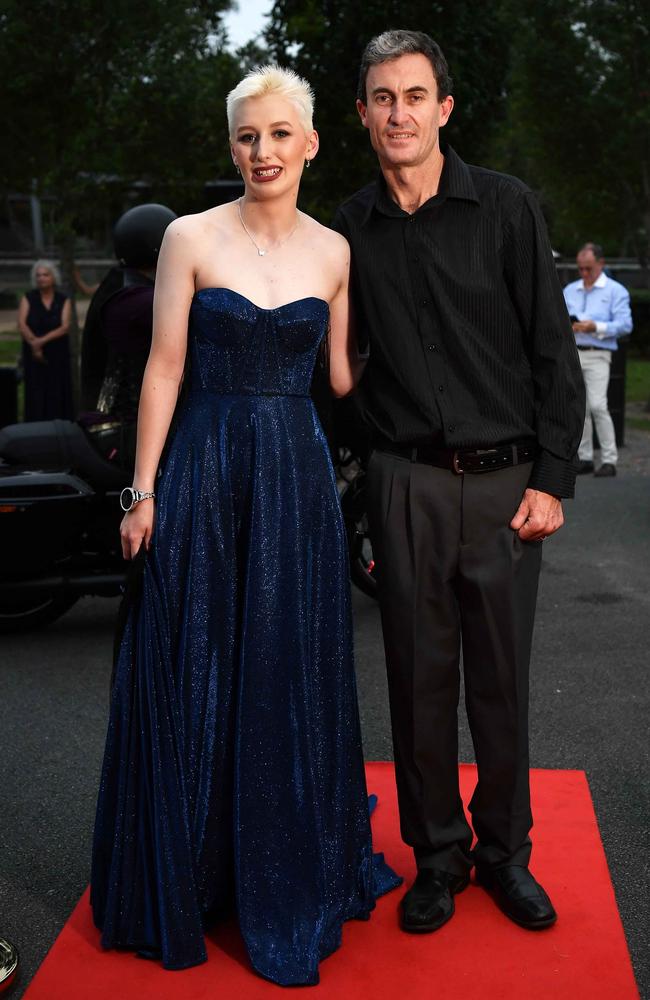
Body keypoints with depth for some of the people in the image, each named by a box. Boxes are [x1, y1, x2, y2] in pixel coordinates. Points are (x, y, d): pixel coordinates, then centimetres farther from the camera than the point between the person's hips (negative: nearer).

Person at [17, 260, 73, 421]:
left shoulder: (63, 300, 2)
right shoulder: (28, 298, 3)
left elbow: (65, 327, -10)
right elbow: (22, 325, -7)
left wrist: (42, 340, -21)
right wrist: (34, 344, -21)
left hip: (58, 355, 0)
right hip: (34, 355, 0)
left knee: (58, 395, -2)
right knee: (36, 395, -3)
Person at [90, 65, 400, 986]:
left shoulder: (334, 252, 6)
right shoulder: (191, 237, -1)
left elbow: (344, 378, 10)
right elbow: (164, 369, -3)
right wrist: (144, 490, -5)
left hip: (297, 477, 2)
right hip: (205, 469, -2)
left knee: (292, 676, 8)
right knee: (194, 674, 6)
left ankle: (292, 873, 27)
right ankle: (190, 873, 25)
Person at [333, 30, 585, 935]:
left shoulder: (506, 208, -1)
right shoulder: (349, 230, 5)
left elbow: (553, 352, -1)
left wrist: (551, 480, -6)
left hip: (505, 480, -1)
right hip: (407, 484, 2)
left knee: (502, 677, 8)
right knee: (420, 675, 7)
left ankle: (505, 850, 26)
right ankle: (438, 854, 24)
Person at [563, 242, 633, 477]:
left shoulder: (615, 291, 2)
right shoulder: (569, 290, 19)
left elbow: (625, 325, -7)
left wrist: (596, 327, -18)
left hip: (597, 355, -5)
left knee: (597, 406, -15)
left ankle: (609, 460, -10)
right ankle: (585, 458, 10)